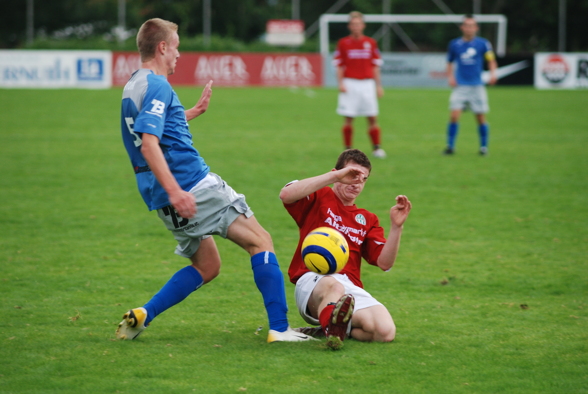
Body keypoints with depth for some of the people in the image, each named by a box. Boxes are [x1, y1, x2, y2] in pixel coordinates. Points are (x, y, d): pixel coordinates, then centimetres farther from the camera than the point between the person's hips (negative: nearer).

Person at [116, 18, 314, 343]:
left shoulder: (133, 87, 17)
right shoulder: (156, 85, -12)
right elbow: (149, 144, -24)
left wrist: (195, 110, 41)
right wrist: (174, 190, -33)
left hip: (165, 201, 10)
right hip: (192, 185, -10)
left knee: (207, 267, 18)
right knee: (260, 241, -4)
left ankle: (141, 316, 5)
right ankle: (279, 329, -12)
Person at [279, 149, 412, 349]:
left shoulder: (367, 220, 26)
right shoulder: (319, 198, 15)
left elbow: (384, 263, 12)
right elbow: (286, 194, -10)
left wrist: (396, 226, -2)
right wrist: (335, 176, -9)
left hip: (351, 288, 6)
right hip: (312, 283, -6)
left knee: (385, 332, -24)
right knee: (334, 286, -44)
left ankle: (331, 327, -6)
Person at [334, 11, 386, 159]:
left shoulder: (371, 43, 7)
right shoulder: (343, 43, 3)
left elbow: (375, 66, 10)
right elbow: (339, 65, 4)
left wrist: (379, 86, 6)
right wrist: (340, 83, -7)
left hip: (367, 84, 1)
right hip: (350, 84, -1)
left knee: (372, 117, -2)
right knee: (348, 118, -2)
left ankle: (377, 148, 3)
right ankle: (348, 149, 6)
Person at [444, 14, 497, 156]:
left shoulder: (483, 43, 1)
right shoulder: (454, 44, 4)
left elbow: (491, 60, 7)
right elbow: (449, 63, 16)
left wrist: (493, 73, -11)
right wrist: (450, 77, 1)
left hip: (477, 86, 0)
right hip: (460, 86, 0)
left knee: (481, 117, 1)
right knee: (454, 115, -12)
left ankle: (484, 146, 17)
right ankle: (450, 146, -3)